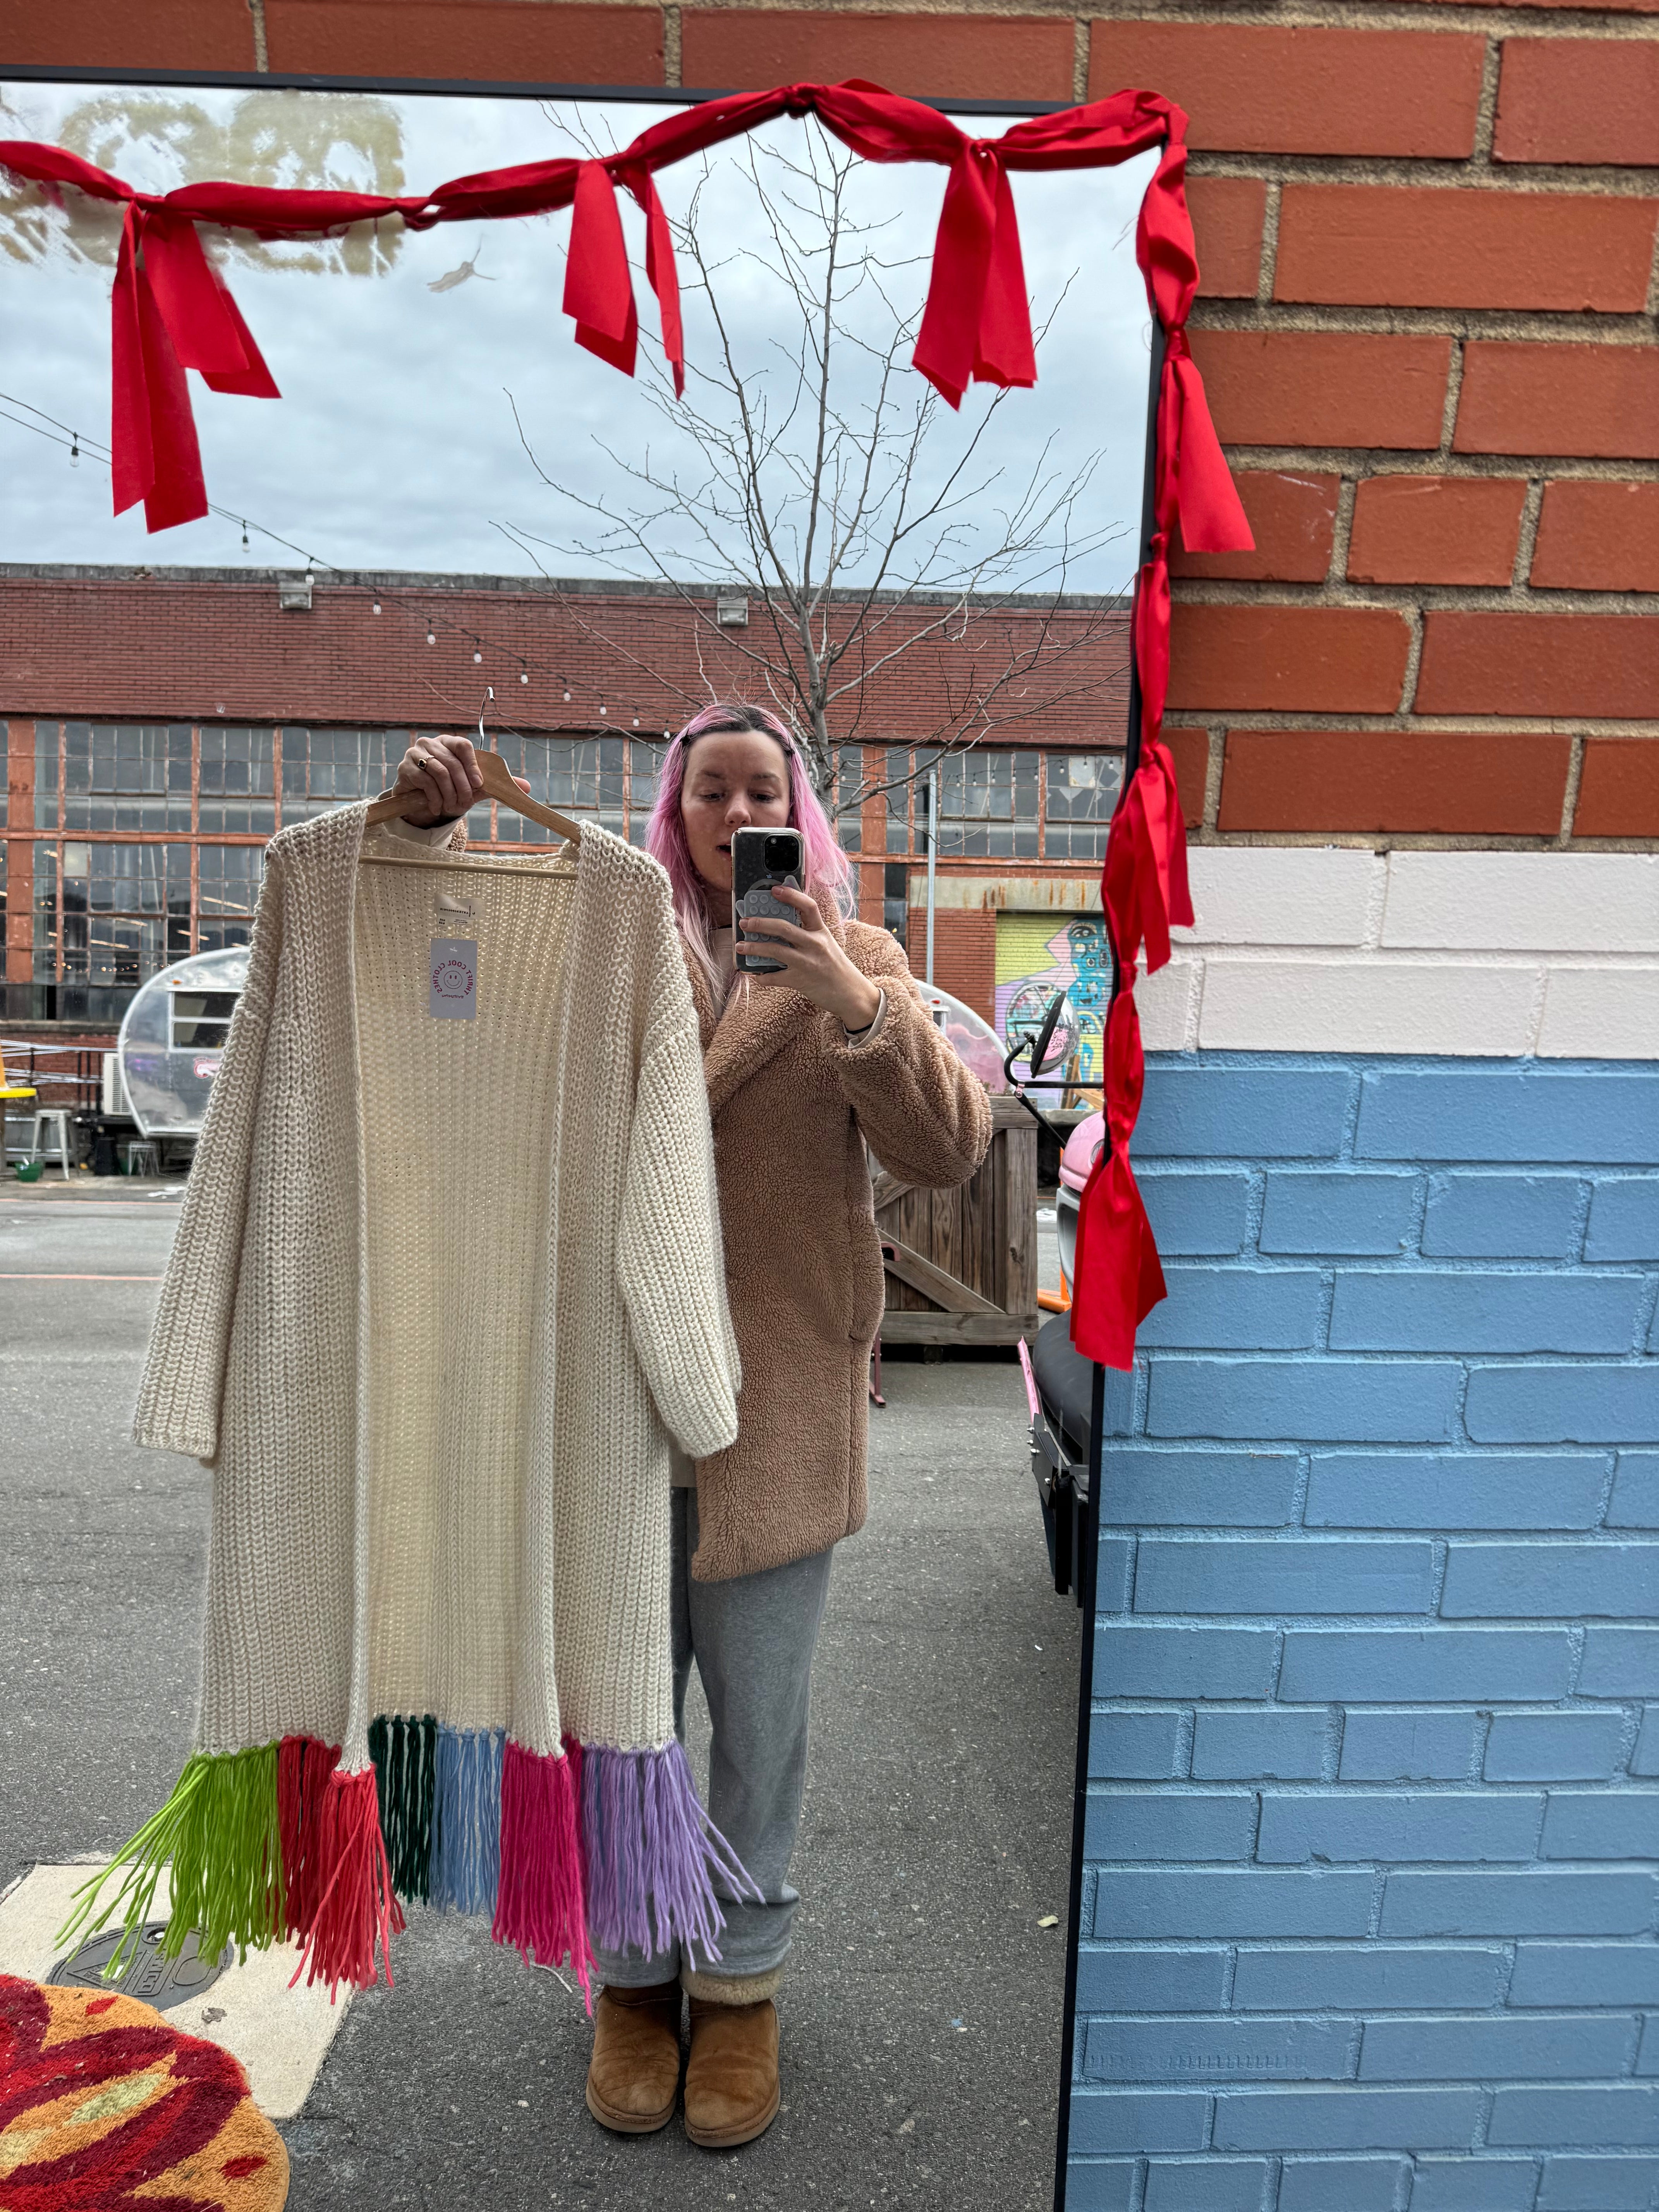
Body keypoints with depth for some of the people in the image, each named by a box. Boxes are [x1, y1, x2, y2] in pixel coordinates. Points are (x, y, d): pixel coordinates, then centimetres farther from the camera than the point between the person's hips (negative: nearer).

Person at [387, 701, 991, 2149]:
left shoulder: (852, 962, 3)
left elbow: (944, 1150, -9)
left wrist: (852, 1000, -24)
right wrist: (426, 823, -12)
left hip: (776, 1390, -1)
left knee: (761, 1716, 12)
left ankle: (740, 1982, 35)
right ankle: (634, 1974, 36)